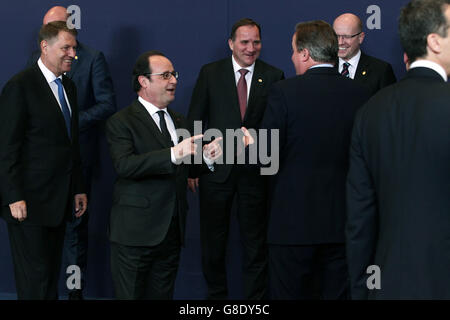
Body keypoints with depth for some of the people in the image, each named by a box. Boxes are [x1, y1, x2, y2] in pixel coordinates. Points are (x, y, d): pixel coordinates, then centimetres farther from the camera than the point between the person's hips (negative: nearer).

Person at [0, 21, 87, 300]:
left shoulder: (68, 86, 14)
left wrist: (79, 189, 18)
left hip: (59, 200, 8)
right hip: (30, 202, -8)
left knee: (52, 273, 10)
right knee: (35, 279, -4)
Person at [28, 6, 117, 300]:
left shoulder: (93, 59, -1)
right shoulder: (37, 60, 12)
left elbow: (108, 104, -6)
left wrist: (73, 122, -17)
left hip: (78, 156, -3)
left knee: (76, 225, 4)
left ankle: (76, 289, 12)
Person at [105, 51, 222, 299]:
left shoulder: (179, 122, 18)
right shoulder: (121, 122, -6)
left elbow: (182, 170, 17)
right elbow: (124, 165, -23)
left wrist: (206, 158, -5)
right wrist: (174, 154, -30)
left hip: (172, 231, 6)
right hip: (135, 232, -6)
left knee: (162, 295, 11)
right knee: (130, 294, -1)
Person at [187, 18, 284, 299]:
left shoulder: (273, 76, 1)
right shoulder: (210, 73, 1)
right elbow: (195, 121, 1)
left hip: (257, 170, 0)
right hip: (216, 168, 0)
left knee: (256, 242, 7)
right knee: (213, 240, 11)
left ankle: (256, 297, 18)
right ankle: (217, 294, 27)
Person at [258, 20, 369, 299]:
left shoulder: (284, 92, -10)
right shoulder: (360, 94, 0)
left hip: (293, 222, -3)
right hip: (344, 221, 3)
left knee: (289, 295, 6)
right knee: (337, 293, 11)